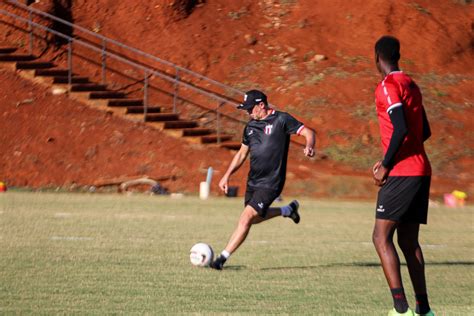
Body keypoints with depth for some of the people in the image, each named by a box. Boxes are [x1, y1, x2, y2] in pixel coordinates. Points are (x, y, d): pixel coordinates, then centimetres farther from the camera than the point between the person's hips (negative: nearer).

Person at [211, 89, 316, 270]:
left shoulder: (281, 120, -10)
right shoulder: (250, 126, 9)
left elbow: (308, 132, -12)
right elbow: (242, 153, 19)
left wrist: (309, 146, -34)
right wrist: (227, 175, 13)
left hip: (270, 183, -8)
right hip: (253, 181, 8)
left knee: (246, 217, -16)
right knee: (254, 218, 19)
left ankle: (223, 258, -14)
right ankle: (288, 210, 39)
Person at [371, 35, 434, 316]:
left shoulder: (388, 86, -10)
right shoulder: (411, 85, 17)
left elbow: (401, 130, -21)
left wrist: (386, 165, -13)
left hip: (402, 174, -9)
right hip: (421, 171, 9)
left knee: (381, 237, -8)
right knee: (408, 240, 12)